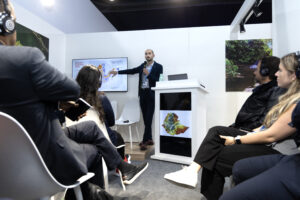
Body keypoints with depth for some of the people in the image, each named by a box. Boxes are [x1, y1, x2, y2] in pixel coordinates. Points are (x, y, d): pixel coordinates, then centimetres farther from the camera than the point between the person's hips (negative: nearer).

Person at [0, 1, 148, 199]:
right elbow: (73, 90, -18)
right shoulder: (26, 56, -28)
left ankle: (125, 168, 35)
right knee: (94, 150, 24)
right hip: (48, 160, -7)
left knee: (90, 127, 19)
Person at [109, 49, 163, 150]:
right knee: (145, 119, 9)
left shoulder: (158, 66, -1)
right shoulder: (143, 65, 14)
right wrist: (117, 72, 14)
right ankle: (149, 139, 21)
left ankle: (145, 141, -1)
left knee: (148, 119, -6)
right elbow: (132, 71, 16)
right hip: (142, 94, 5)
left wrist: (148, 74, -16)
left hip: (151, 95, -5)